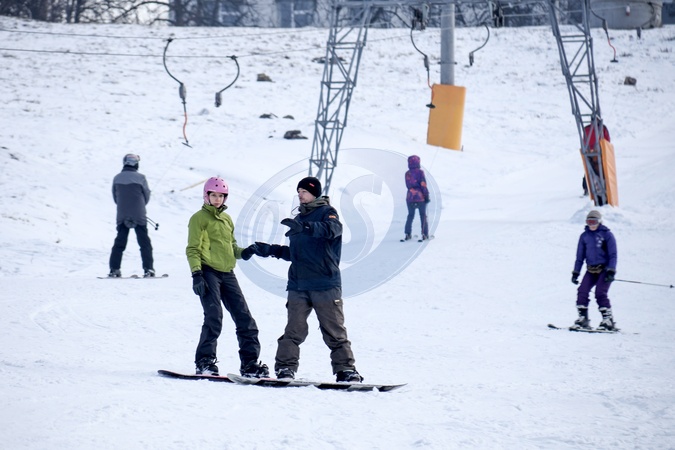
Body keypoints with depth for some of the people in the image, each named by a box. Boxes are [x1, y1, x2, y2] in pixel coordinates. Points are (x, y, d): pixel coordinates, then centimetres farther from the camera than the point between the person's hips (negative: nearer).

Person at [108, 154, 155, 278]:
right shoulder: (140, 177, -9)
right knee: (144, 242, 5)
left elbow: (115, 197, 8)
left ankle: (114, 269, 3)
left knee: (119, 243, 9)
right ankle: (148, 268, -1)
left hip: (122, 216, 3)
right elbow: (147, 195, 1)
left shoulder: (117, 178, 0)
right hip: (139, 216, -3)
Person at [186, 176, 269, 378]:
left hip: (227, 274, 6)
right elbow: (193, 249, -4)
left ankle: (249, 363, 6)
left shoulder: (227, 219, 21)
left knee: (245, 319, 1)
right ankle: (205, 361, -9)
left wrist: (243, 253, 4)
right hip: (209, 272, -6)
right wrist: (196, 273, -15)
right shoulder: (199, 218, 2)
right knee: (214, 317, -17)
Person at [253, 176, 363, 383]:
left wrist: (305, 227, -38)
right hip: (298, 285, 5)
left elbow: (332, 229, -23)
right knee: (294, 330, -4)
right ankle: (285, 367, -3)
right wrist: (271, 250, 18)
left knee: (334, 331, -3)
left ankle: (345, 369, 1)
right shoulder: (299, 219, 22)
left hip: (325, 284, -5)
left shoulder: (327, 212, 2)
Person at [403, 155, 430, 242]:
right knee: (423, 216, 5)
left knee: (410, 215, 13)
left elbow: (408, 185, 6)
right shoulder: (420, 172, -8)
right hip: (420, 197, -3)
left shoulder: (407, 174, 3)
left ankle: (408, 234, 6)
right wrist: (426, 195, -6)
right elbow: (423, 184, -10)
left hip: (410, 198, 3)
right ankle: (425, 234, 3)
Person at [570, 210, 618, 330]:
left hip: (604, 269, -5)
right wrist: (575, 272, 11)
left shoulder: (607, 235, -3)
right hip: (591, 270, 5)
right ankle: (583, 319, -5)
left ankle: (608, 320, -11)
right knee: (582, 291, -12)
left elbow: (613, 255, -4)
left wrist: (611, 272, -14)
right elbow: (580, 256, 16)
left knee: (600, 293, -18)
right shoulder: (584, 236, 10)